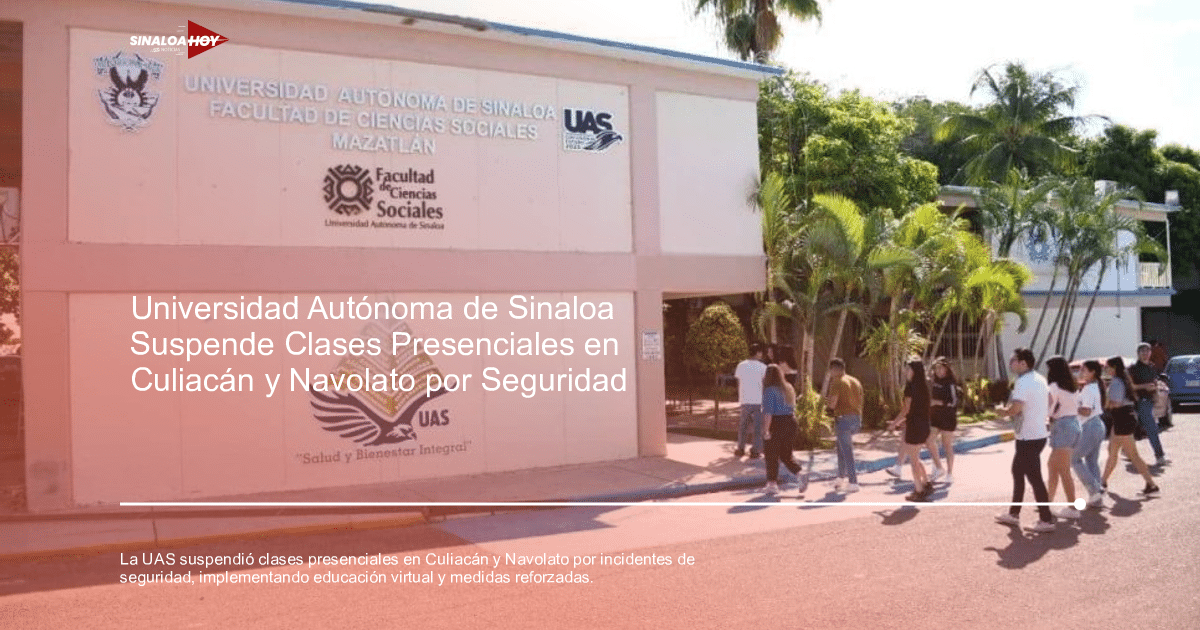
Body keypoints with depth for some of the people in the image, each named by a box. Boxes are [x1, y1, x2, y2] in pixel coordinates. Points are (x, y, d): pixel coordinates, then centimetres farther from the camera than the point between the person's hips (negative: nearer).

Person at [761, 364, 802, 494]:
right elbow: (793, 408, 16)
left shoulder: (770, 390, -11)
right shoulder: (788, 388, 12)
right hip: (791, 421, 7)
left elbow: (768, 411, -16)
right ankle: (799, 473, -3)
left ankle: (772, 484, 6)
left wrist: (766, 429, -16)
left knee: (772, 455, 4)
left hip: (776, 423, -7)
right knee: (786, 455, 16)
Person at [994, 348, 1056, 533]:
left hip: (1028, 437, -10)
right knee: (1017, 472, 18)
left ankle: (1047, 520, 3)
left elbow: (1014, 409, -30)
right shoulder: (1039, 379, 10)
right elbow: (1049, 398, 25)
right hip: (1040, 432, 10)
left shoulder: (1023, 382, -21)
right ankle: (1013, 514, 25)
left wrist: (1002, 410, -10)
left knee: (1034, 478, -3)